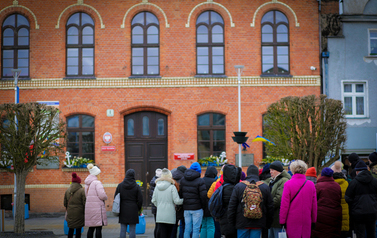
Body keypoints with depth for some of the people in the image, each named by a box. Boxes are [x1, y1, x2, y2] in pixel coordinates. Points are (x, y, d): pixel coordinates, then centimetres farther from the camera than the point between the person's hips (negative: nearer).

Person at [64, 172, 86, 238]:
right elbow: (84, 203, -11)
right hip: (79, 213, -5)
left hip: (70, 213, 5)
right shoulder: (82, 191, -10)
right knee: (78, 229, 2)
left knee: (71, 229, 14)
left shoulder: (67, 190, 5)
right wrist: (85, 213, -1)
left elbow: (65, 203, 12)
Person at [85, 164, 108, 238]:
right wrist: (105, 198, 2)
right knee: (98, 228, -4)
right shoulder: (97, 182, -12)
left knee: (91, 228, 11)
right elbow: (102, 195, -18)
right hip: (97, 207, -8)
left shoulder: (87, 184, 13)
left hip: (89, 208, 8)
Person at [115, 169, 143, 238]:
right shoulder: (136, 187, -5)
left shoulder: (120, 186, 2)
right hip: (133, 210, -2)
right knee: (132, 230, 1)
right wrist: (138, 208, 11)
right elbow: (140, 200, -4)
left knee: (123, 230, 7)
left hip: (123, 210, 2)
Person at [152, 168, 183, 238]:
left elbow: (153, 200, 12)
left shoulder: (157, 186, 5)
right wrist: (184, 200, 6)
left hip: (159, 216, 4)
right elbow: (177, 201, -11)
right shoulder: (172, 187, -10)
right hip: (169, 216, -4)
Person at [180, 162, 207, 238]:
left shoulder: (182, 180, 5)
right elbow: (203, 195, -13)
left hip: (186, 208, 5)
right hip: (197, 209, -5)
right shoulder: (200, 181, -10)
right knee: (196, 229, 0)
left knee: (187, 229, 10)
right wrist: (204, 205, 1)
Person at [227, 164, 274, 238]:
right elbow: (270, 208, 6)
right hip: (258, 224, 1)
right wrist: (268, 224, 14)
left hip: (242, 223, -1)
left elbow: (231, 206, 0)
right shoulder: (265, 187, 3)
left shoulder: (238, 186, 0)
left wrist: (232, 222, 8)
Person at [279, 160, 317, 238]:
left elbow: (284, 205, -7)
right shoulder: (311, 184, 2)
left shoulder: (288, 184, -8)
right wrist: (313, 220, 16)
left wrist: (282, 220, 0)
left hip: (292, 220, -3)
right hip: (306, 221, 3)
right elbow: (314, 205, 7)